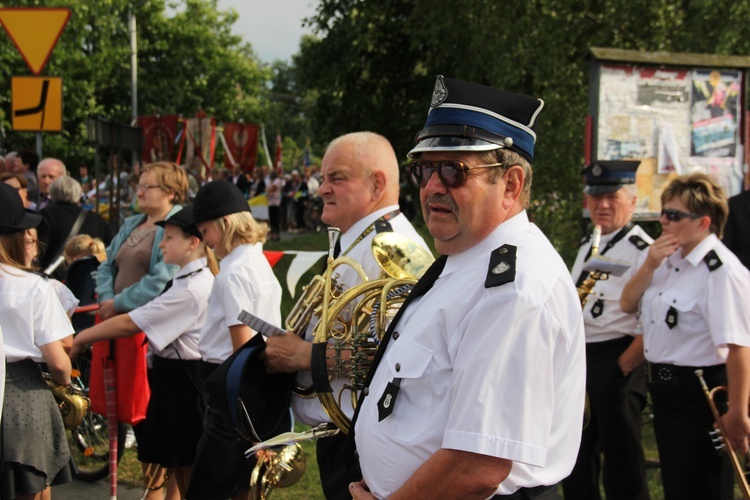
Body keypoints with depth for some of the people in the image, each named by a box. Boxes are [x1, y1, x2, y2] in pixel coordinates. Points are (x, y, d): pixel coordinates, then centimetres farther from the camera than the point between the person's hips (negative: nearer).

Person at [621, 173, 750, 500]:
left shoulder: (721, 271, -22)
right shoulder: (670, 260, 7)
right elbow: (627, 304, 12)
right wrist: (649, 265, -5)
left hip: (699, 395, -9)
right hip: (664, 386, 9)